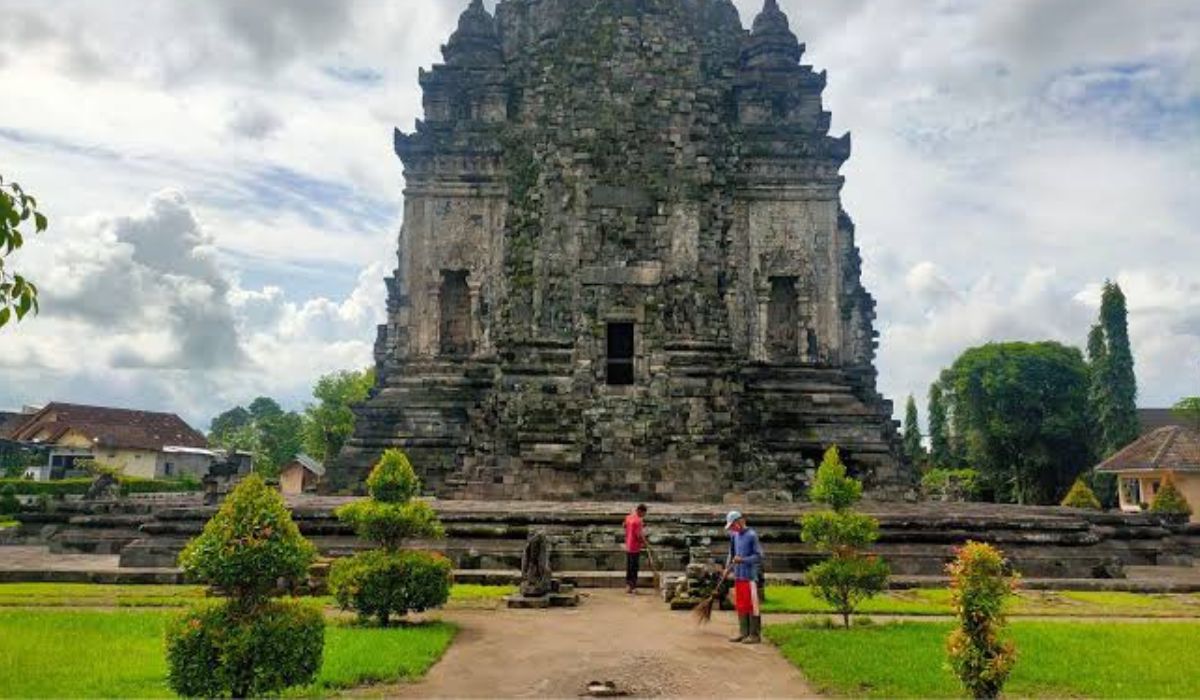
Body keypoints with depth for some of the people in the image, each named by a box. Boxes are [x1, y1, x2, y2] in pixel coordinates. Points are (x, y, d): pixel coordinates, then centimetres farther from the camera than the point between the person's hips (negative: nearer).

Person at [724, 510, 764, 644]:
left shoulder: (752, 535, -10)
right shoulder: (735, 536, 11)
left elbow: (759, 556, -10)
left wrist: (742, 560, -20)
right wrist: (729, 567, 11)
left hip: (749, 576, -7)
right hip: (738, 576, 7)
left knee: (752, 605, -3)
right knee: (740, 605, 11)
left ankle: (755, 635, 3)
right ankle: (744, 633, 20)